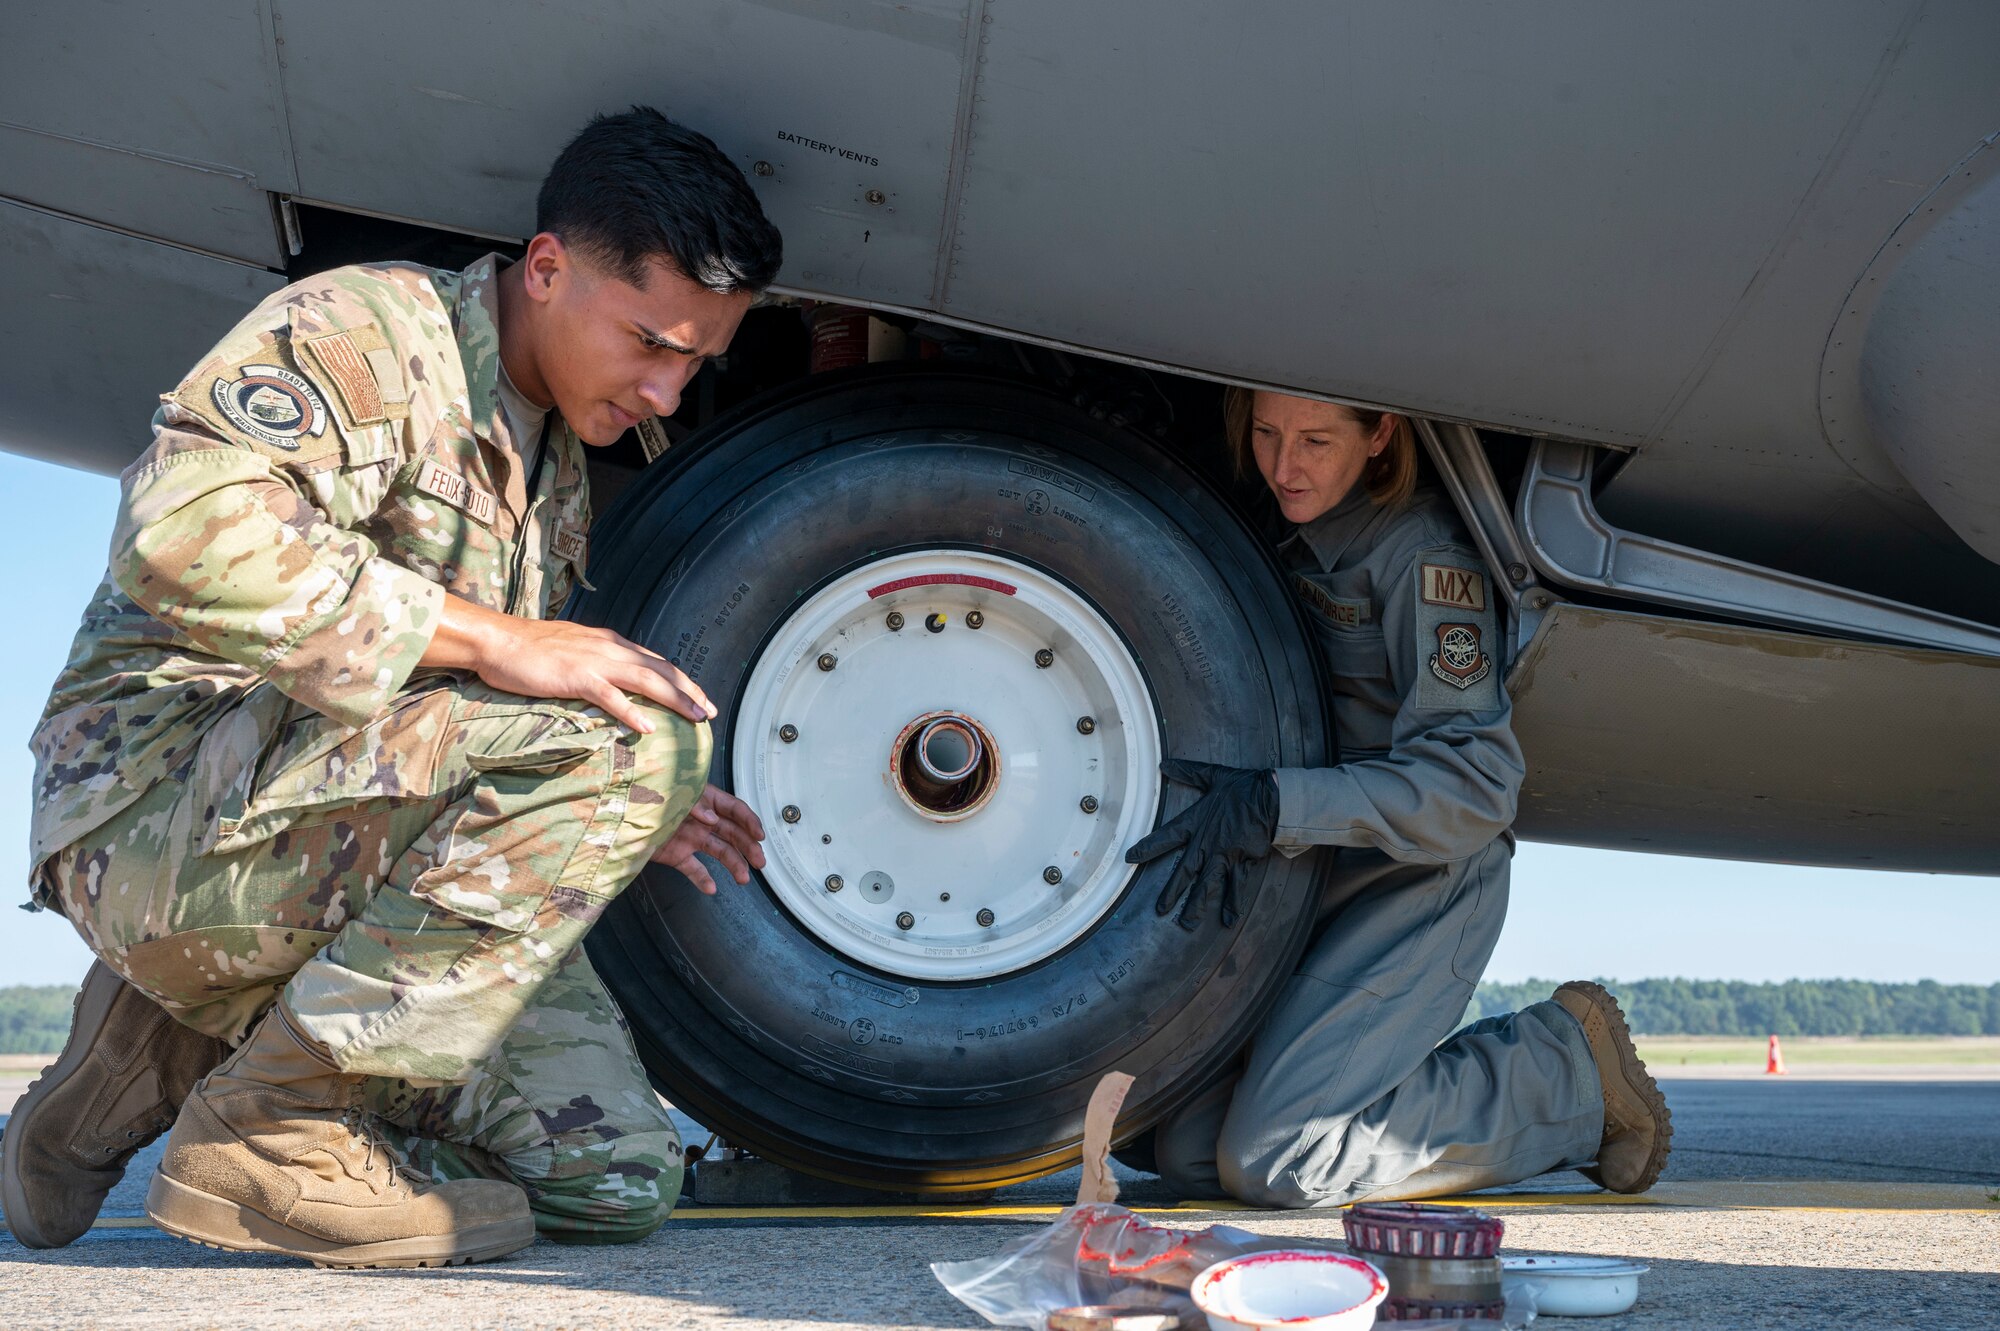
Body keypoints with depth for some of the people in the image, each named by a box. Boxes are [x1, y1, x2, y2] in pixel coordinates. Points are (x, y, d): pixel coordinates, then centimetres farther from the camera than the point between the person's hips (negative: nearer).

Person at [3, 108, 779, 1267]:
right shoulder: (368, 330, -8)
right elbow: (186, 535, -28)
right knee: (637, 739, -27)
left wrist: (614, 816, 7)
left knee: (617, 1173, -4)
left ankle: (185, 1047, 9)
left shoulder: (559, 469, 20)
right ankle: (260, 1130, -18)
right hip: (160, 805, -9)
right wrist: (494, 638, -27)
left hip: (346, 865, 9)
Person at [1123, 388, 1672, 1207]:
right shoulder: (1272, 529, 7)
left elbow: (1474, 786, -21)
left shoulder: (1422, 552, -15)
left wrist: (1273, 808, -30)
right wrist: (1227, 820, -4)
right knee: (1180, 1148, -2)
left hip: (1418, 882, -7)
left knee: (1273, 1159, -18)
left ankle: (1570, 1068, 0)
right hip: (1295, 887, 7)